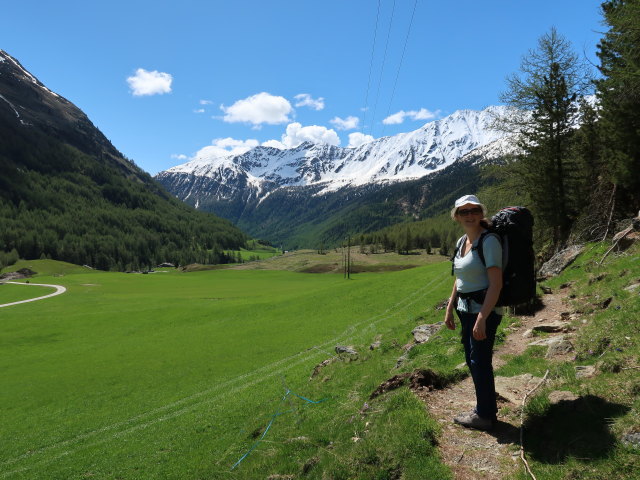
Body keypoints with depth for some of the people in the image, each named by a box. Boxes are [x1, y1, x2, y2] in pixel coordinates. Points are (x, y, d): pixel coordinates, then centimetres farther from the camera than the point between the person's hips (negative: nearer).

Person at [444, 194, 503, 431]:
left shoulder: (489, 241, -17)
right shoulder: (461, 241, 8)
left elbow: (496, 284, -22)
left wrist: (482, 319, -25)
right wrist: (449, 309, 15)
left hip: (484, 310, -8)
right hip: (466, 309, 8)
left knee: (480, 361, 2)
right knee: (472, 360, 17)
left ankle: (485, 415, 20)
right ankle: (484, 409, 34)